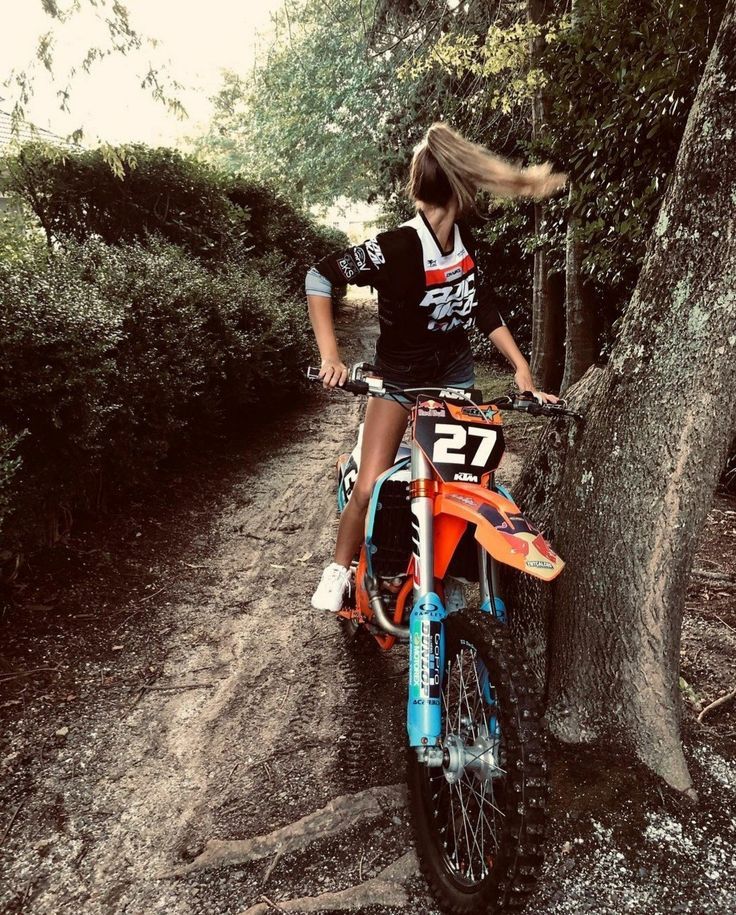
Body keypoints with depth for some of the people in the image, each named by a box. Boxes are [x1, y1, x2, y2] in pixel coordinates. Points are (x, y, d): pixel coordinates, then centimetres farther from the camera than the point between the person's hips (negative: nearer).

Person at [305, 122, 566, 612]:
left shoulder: (464, 240, -8)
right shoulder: (396, 248, -27)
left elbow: (485, 306, -3)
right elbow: (320, 277, -22)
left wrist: (522, 367, -11)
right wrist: (330, 355, -30)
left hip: (454, 373, 5)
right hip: (399, 376, -5)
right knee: (370, 488, -13)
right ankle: (340, 570, 12)